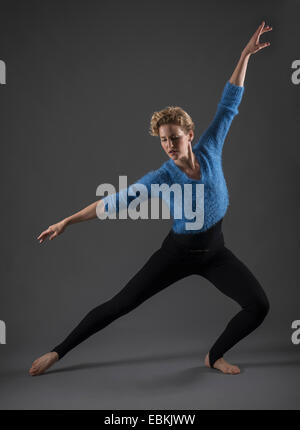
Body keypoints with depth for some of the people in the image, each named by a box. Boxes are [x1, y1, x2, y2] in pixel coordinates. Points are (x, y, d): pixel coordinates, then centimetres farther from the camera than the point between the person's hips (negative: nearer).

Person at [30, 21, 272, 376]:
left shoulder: (209, 150, -10)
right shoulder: (162, 177, -17)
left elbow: (229, 105, -5)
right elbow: (116, 201, -17)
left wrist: (244, 56, -7)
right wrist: (66, 221, -18)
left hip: (215, 251, 3)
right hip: (178, 251, -3)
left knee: (259, 306, -10)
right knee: (120, 304, -2)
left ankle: (215, 356, 14)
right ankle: (57, 352, 11)